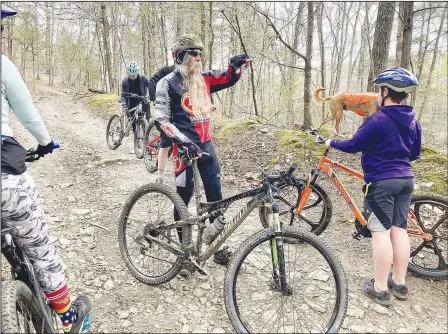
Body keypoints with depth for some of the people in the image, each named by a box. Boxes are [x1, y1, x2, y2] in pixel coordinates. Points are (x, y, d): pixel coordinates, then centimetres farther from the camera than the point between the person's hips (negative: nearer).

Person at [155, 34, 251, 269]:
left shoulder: (203, 80, 10)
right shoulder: (168, 83, -5)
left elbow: (228, 80, 19)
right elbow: (162, 119, -10)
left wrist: (235, 65, -4)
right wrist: (184, 142, -21)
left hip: (206, 143, 6)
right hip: (185, 145, -5)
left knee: (215, 194, 6)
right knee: (184, 197, 4)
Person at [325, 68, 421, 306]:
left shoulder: (377, 120, -15)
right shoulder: (413, 121, 9)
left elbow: (353, 145, -10)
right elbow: (415, 154, 17)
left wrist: (332, 142, 8)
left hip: (381, 181, -7)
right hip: (405, 180, 7)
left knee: (381, 232, -1)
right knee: (399, 229, 12)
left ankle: (380, 288, 7)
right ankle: (399, 283, 23)